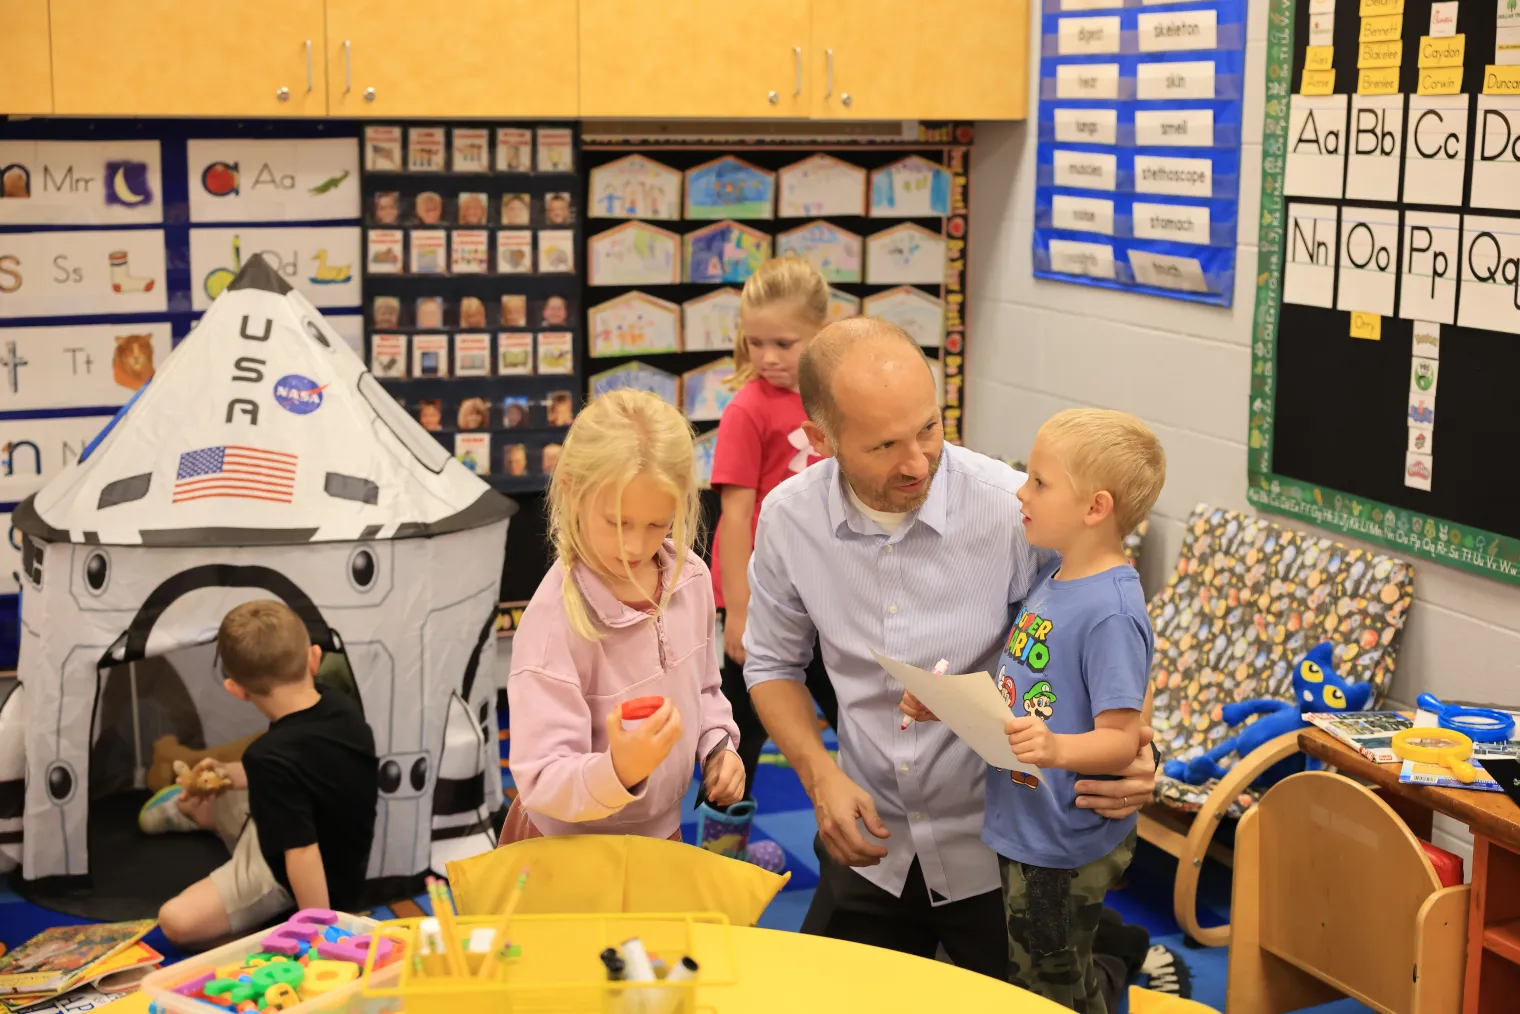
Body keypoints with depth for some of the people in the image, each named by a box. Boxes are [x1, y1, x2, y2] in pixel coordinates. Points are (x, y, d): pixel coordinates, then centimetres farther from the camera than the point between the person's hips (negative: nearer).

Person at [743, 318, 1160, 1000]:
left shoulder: (1016, 509, -22)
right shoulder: (788, 517, -11)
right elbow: (773, 664, 5)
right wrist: (821, 776, -10)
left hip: (996, 847, -3)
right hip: (872, 841, 4)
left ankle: (1113, 954, 39)